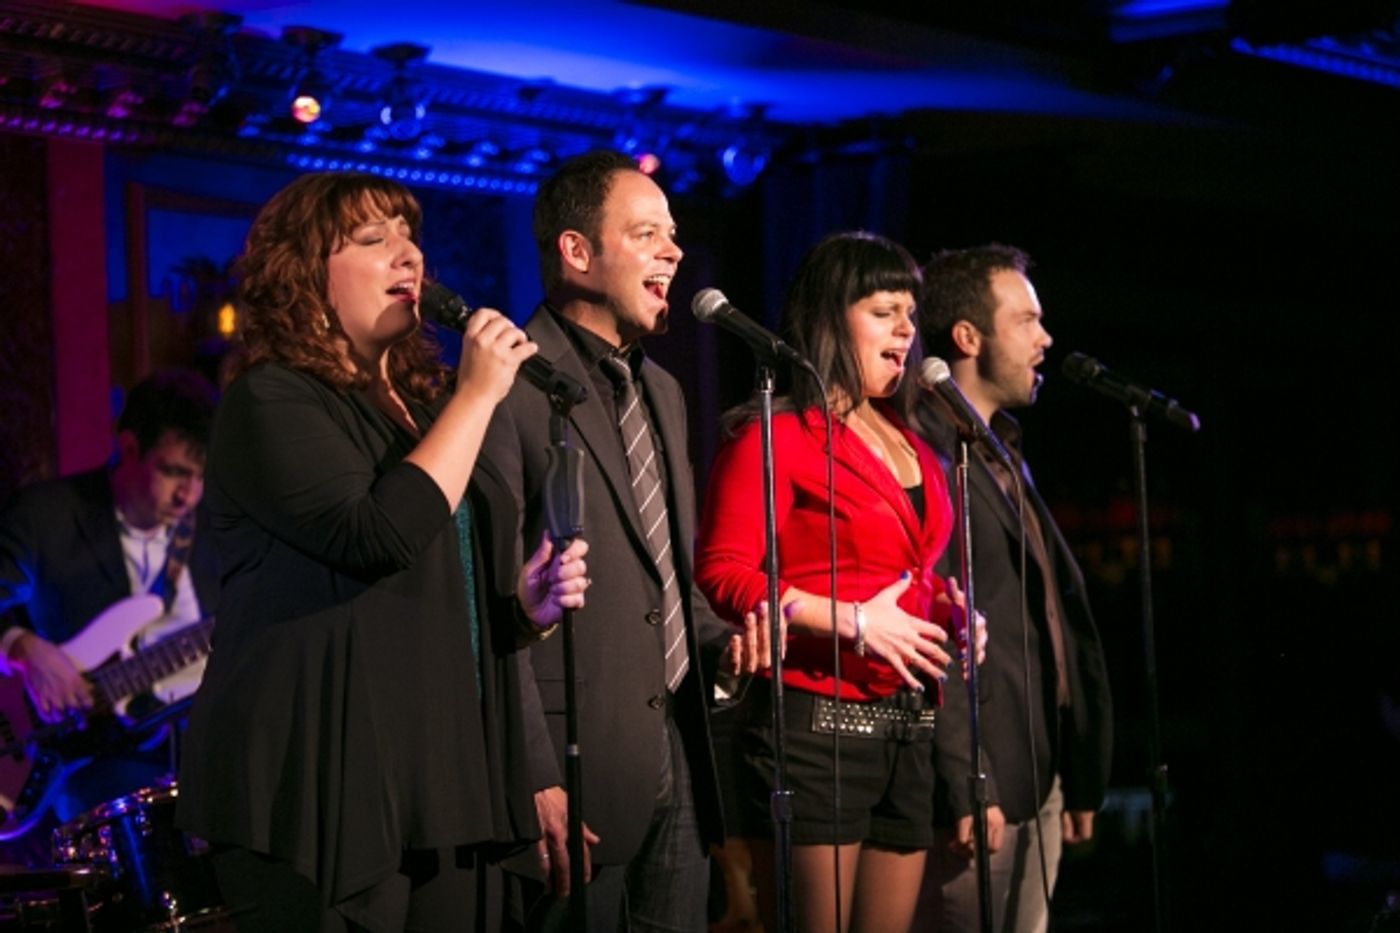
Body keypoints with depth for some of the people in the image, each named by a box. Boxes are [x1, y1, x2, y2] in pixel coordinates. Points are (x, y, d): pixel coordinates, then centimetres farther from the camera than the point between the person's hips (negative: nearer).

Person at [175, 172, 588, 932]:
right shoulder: (272, 401, -7)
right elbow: (374, 538, -23)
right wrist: (476, 397, -14)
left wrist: (525, 603, 6)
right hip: (325, 783, -8)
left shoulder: (421, 398, 19)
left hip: (444, 773, 8)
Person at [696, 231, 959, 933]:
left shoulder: (909, 446, 18)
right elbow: (723, 573, -13)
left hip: (908, 733, 7)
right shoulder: (778, 435, -5)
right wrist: (853, 622, -18)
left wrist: (945, 606, 5)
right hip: (817, 723, -7)